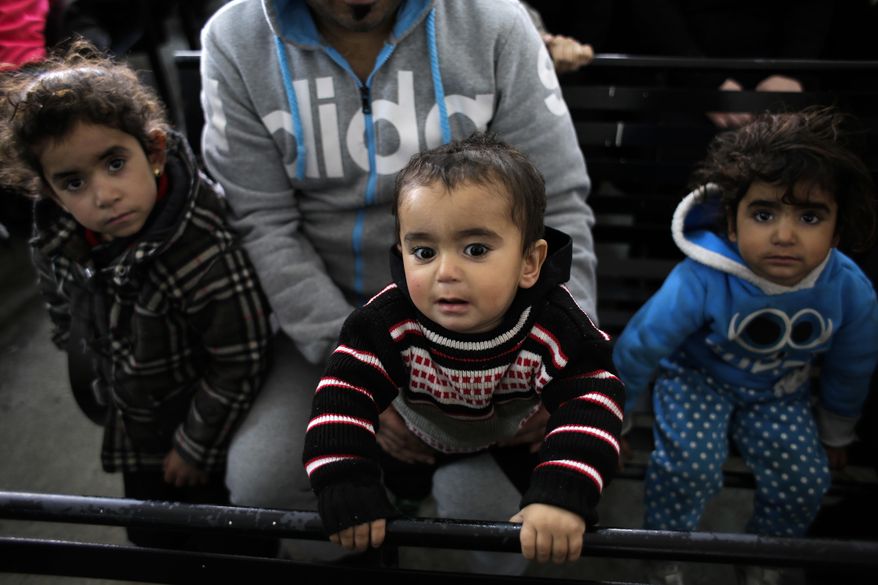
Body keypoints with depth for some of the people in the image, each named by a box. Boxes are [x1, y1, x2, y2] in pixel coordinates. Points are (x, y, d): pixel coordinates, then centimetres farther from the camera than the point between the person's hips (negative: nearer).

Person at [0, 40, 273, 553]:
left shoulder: (205, 254, -37)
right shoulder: (55, 240, -16)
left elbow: (239, 366, -26)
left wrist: (197, 447, -14)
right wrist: (104, 382, 16)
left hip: (214, 435, -6)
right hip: (136, 425, 6)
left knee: (225, 546, 16)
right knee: (152, 538, 28)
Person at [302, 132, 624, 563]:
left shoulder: (554, 329, -40)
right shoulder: (389, 324, -38)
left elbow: (593, 406, -40)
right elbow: (342, 398, -35)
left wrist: (562, 496, -54)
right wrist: (347, 495, -45)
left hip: (519, 439, 0)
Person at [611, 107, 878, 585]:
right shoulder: (700, 282, -36)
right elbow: (640, 345, -22)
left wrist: (836, 434, 15)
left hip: (779, 394, 4)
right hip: (697, 376, -4)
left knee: (804, 481, -5)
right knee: (689, 465, -24)